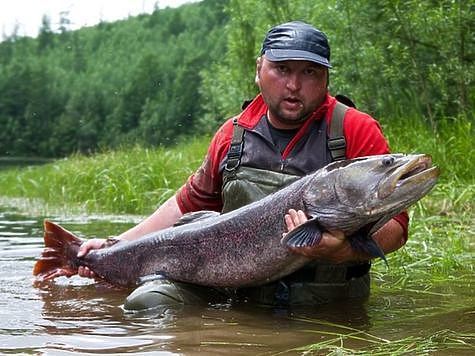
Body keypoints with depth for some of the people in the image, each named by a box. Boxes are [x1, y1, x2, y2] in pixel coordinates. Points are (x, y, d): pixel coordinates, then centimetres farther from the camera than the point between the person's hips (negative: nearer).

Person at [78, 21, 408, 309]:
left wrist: (340, 250, -28)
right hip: (238, 296, 2)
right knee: (147, 301, -18)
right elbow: (189, 204, 20)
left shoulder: (358, 131, -4)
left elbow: (395, 226, -8)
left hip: (326, 311, -2)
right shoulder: (233, 134, 9)